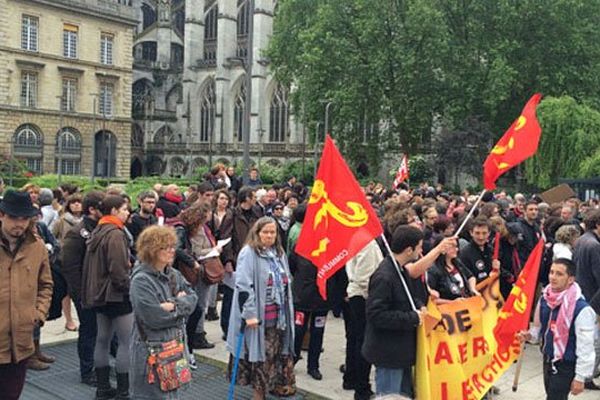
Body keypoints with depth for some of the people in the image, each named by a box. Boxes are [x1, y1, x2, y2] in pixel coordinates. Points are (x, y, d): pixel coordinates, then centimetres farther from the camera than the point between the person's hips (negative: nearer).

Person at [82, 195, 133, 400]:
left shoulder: (97, 232, 11)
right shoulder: (115, 234, -18)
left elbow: (90, 266, 18)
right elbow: (118, 270, -23)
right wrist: (129, 289, -10)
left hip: (99, 294, 10)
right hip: (116, 295, -10)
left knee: (103, 339, 14)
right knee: (127, 342, -4)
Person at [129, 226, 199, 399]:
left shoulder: (174, 275, 7)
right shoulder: (141, 280, -18)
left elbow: (192, 299, 1)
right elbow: (154, 317, -24)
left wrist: (174, 304, -17)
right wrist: (181, 304, -10)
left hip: (175, 344, 8)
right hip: (151, 350, -7)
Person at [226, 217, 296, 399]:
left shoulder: (279, 253, 11)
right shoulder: (248, 253, -12)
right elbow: (243, 286, -18)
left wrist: (288, 310, 18)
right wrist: (249, 313, -22)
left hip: (279, 315, 7)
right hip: (259, 316, -6)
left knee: (279, 353, 12)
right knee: (261, 354, 3)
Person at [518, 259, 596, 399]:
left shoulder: (581, 308, -24)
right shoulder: (544, 299, -3)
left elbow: (586, 347, -20)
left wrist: (580, 377, -17)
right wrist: (530, 335, -7)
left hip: (567, 365, -7)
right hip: (548, 360, 7)